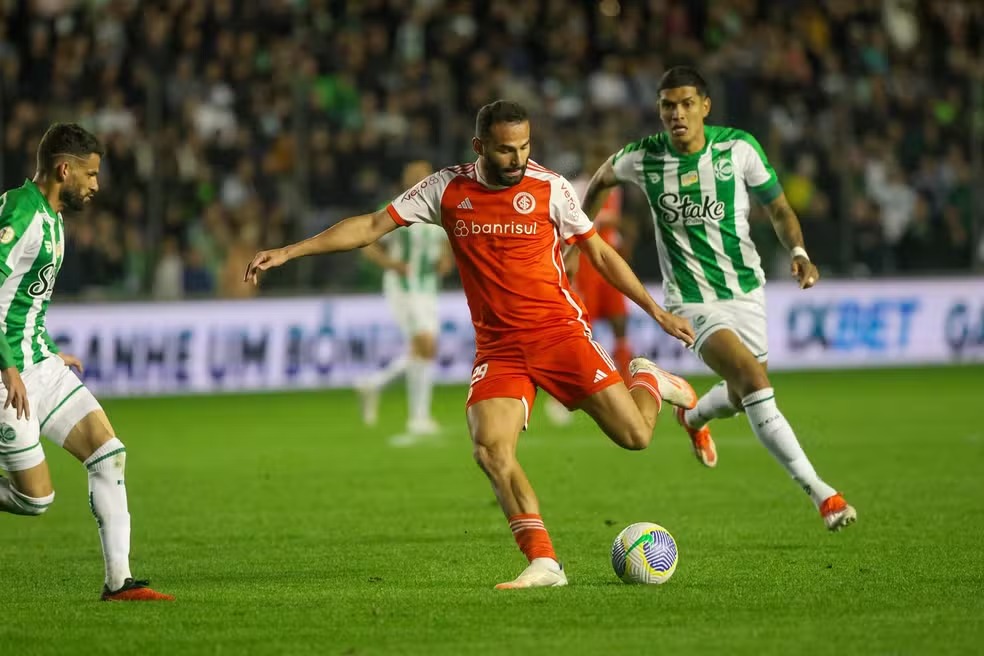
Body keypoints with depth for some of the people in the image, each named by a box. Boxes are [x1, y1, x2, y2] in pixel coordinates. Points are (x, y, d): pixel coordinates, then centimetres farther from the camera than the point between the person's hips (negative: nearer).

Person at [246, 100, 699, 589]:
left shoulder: (549, 188, -3)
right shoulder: (448, 189, 1)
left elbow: (599, 253, 7)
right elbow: (373, 225, 3)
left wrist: (657, 313, 9)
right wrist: (288, 252, -1)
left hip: (558, 330, -2)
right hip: (497, 346, 2)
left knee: (634, 434, -10)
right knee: (490, 449, -22)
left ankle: (651, 383, 26)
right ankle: (544, 563, -18)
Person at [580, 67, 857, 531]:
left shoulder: (738, 148, -9)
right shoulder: (644, 158, -8)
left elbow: (778, 208, 1)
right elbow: (603, 177, 15)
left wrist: (798, 253, -17)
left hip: (745, 289, 3)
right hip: (693, 301, -3)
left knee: (742, 396, 15)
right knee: (752, 378, -24)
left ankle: (694, 417, 54)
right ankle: (820, 492, -24)